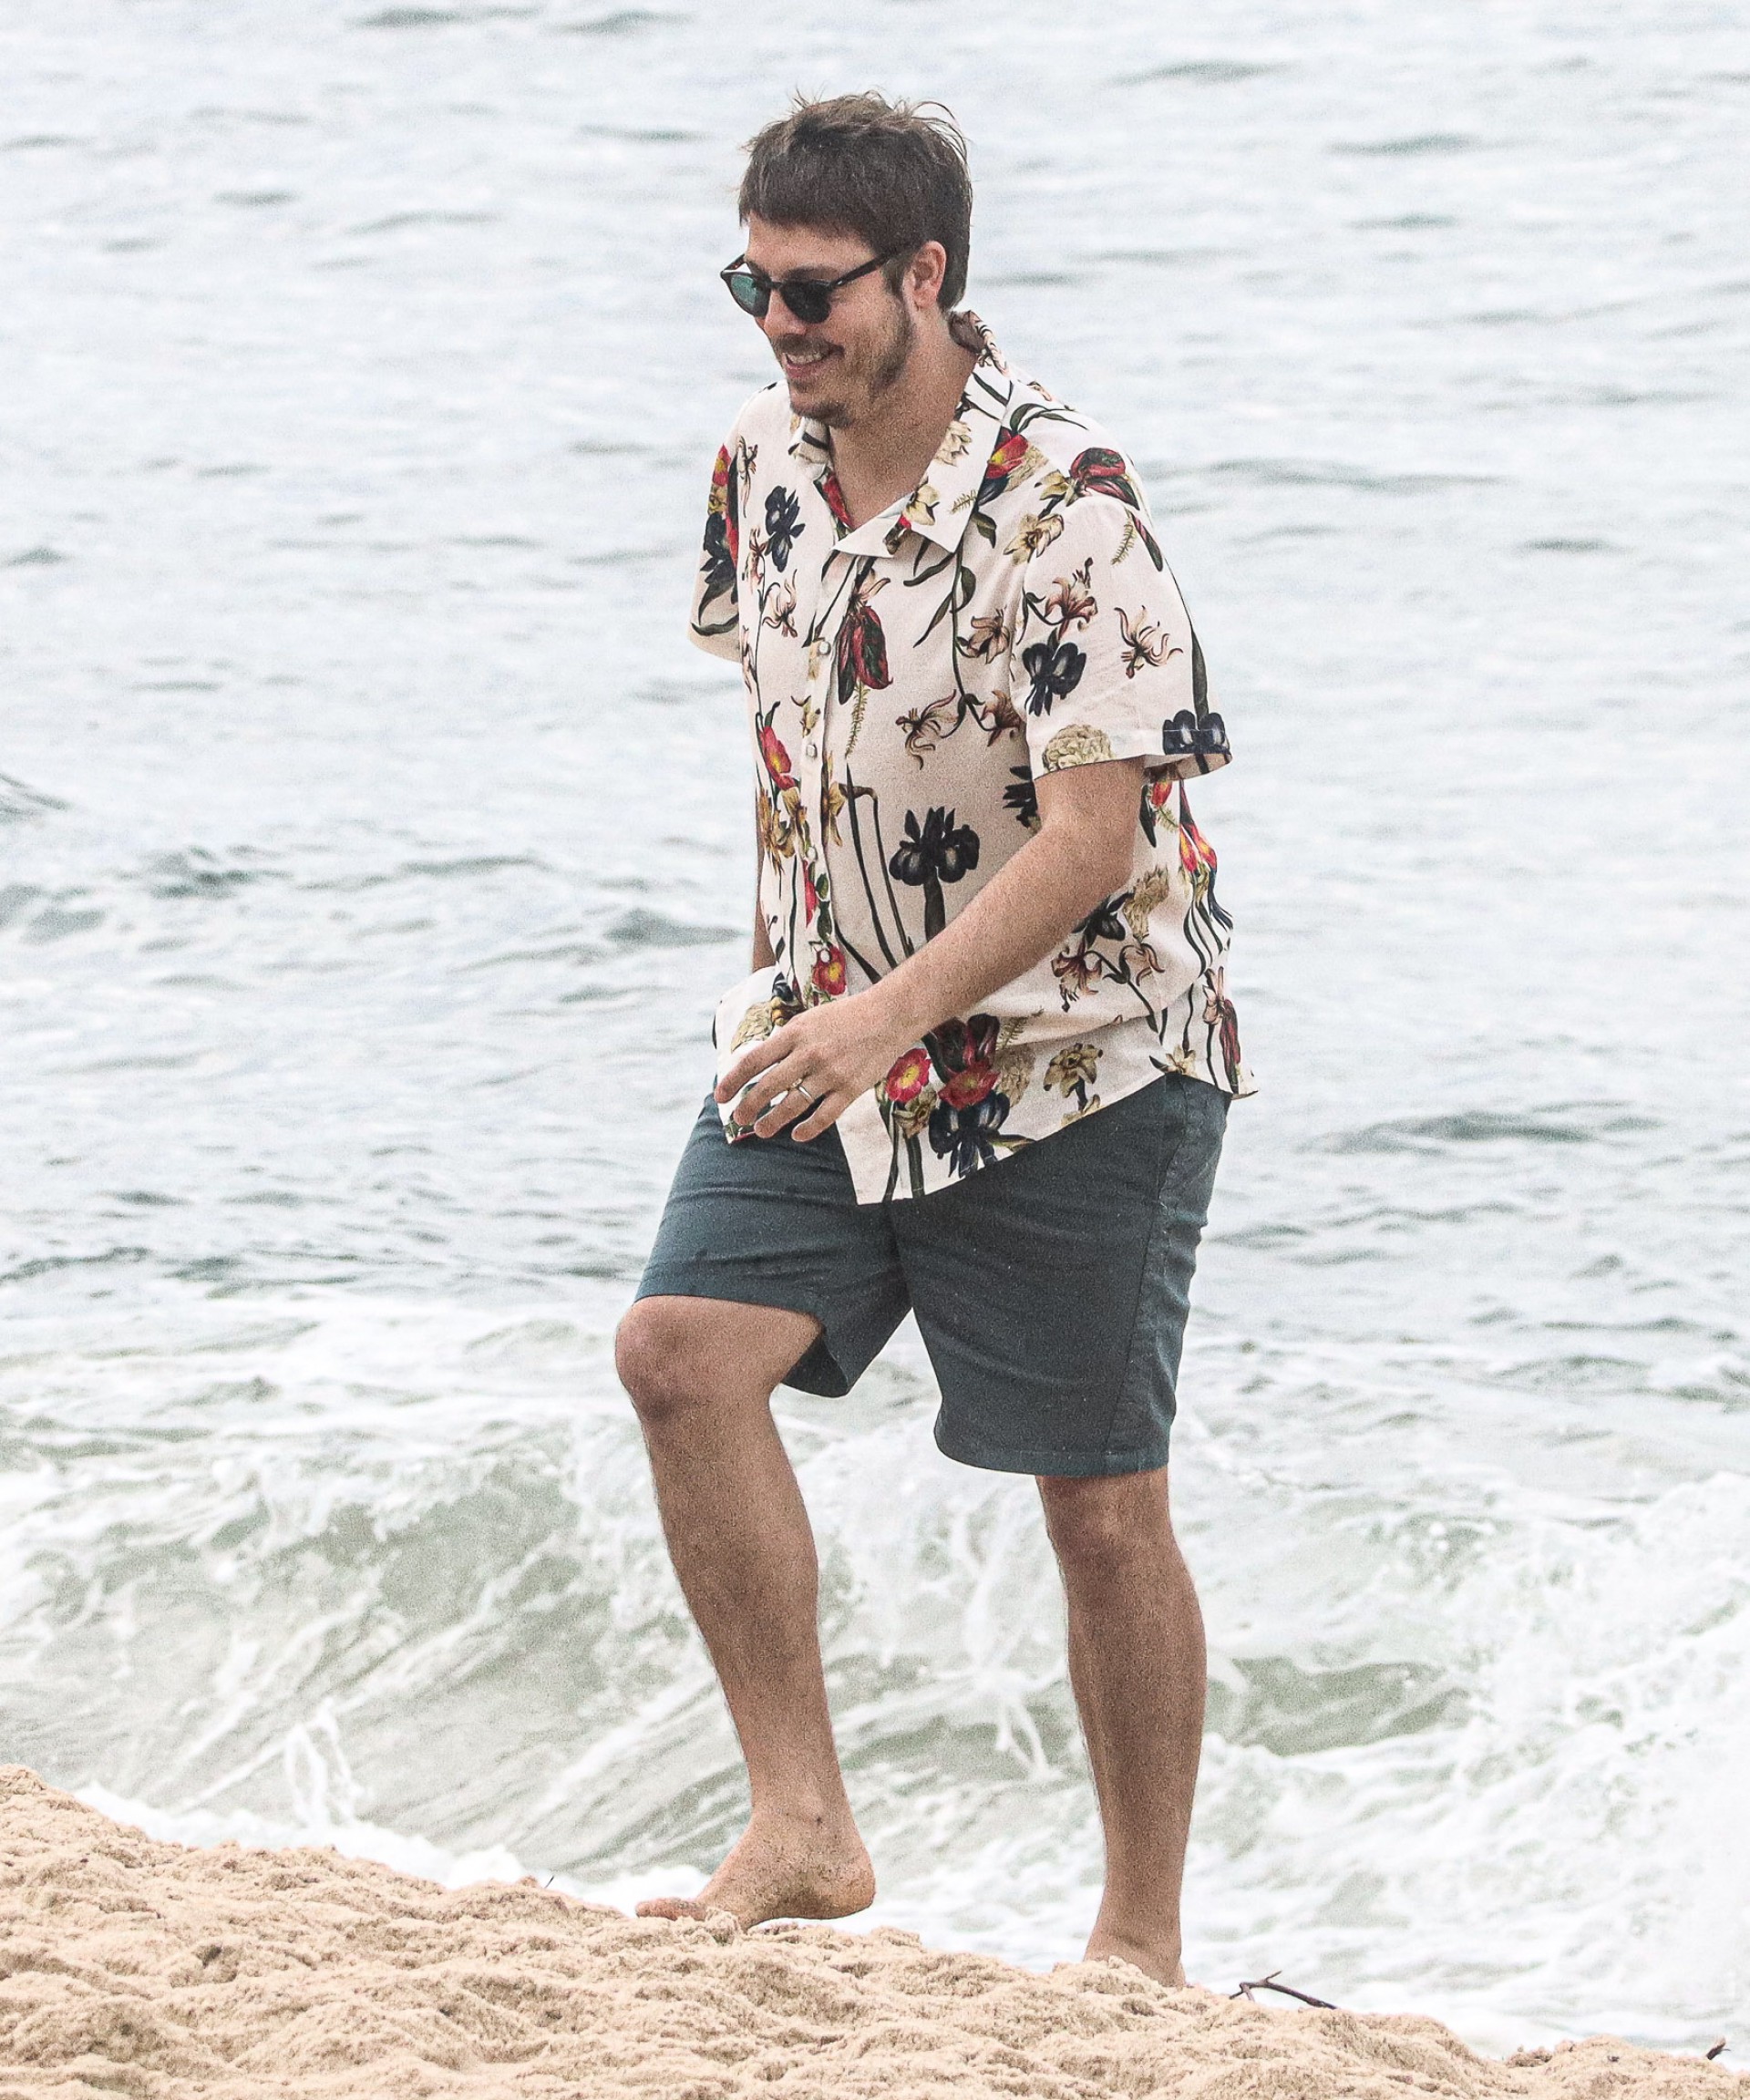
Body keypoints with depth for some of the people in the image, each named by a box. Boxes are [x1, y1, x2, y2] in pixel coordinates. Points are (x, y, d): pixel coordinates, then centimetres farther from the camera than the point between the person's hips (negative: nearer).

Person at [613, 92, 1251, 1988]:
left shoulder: (1064, 514, -21)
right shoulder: (763, 465, 1)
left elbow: (1095, 840, -24)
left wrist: (891, 1017, -31)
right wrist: (800, 983, 16)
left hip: (1074, 1057, -6)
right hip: (829, 1039, 6)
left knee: (1099, 1504, 1)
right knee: (683, 1349, -14)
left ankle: (1143, 1939, 15)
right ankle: (803, 1830, -9)